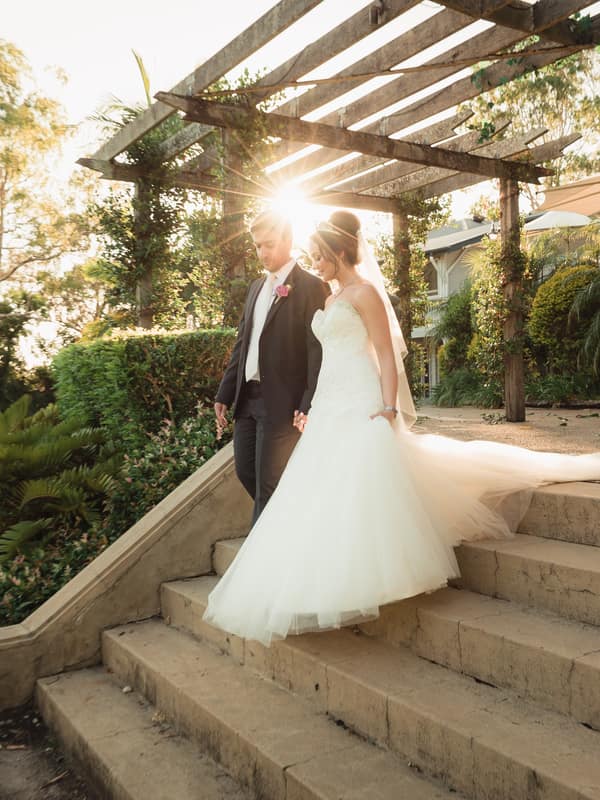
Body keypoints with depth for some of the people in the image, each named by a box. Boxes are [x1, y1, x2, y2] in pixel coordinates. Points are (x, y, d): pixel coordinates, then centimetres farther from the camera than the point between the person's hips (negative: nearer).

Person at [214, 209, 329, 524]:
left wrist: (310, 405, -18)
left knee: (268, 483, -1)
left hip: (282, 402, -8)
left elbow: (319, 350, -12)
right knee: (246, 472, 15)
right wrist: (224, 394, 13)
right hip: (247, 398, 8)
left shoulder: (311, 286, -8)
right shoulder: (257, 286, 15)